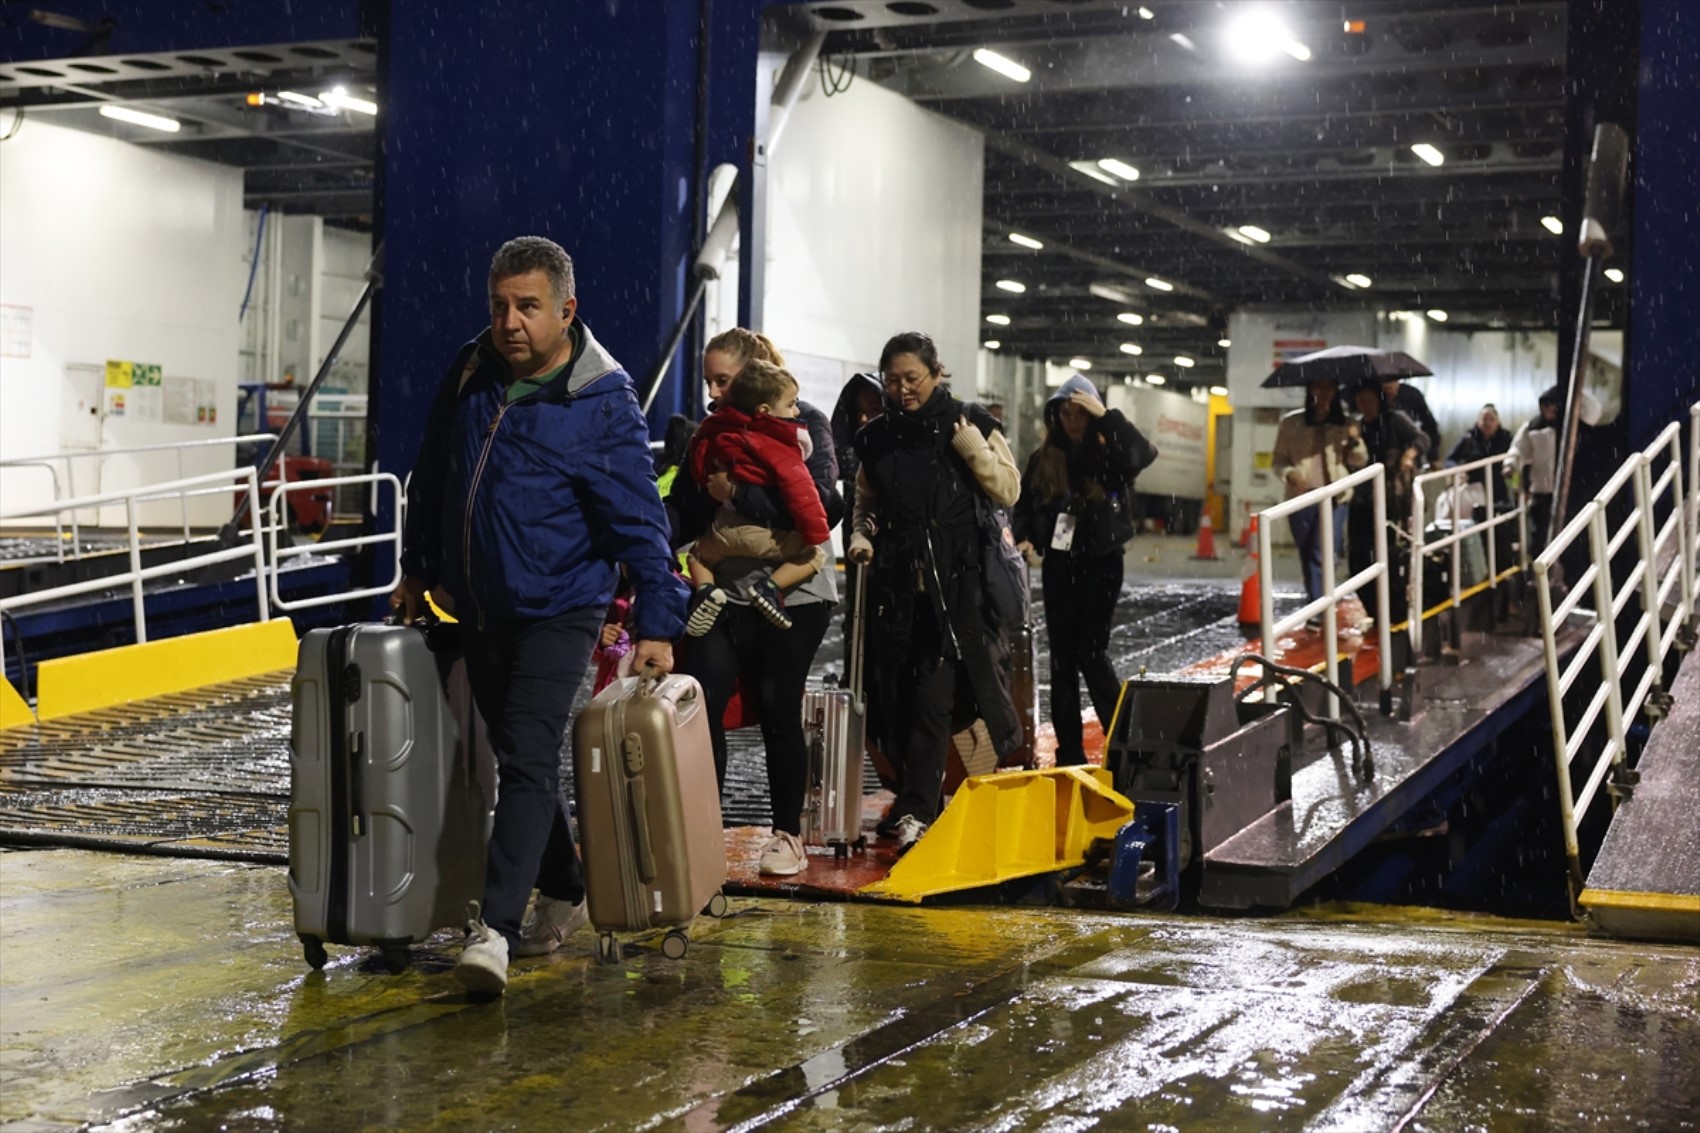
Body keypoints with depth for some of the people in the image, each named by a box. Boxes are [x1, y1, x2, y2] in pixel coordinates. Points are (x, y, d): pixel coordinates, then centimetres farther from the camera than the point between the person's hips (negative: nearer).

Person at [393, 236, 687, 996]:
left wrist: (656, 624, -16)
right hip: (480, 610, 7)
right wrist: (418, 569, 20)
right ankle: (562, 898, 32)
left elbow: (640, 522, -14)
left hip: (557, 611, -6)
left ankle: (494, 928, -17)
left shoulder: (603, 404, -14)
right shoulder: (470, 374, 2)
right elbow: (432, 476, 15)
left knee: (527, 762, -14)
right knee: (518, 761, 16)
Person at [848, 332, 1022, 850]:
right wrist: (862, 536, 1)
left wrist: (973, 448, -15)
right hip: (897, 587, 4)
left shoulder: (969, 423, -1)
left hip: (958, 585, -4)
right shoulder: (876, 437, 10)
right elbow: (865, 503, 21)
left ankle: (916, 809, -9)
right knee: (899, 692, 7)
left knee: (932, 695, -11)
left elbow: (1009, 491, -3)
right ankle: (917, 799, 20)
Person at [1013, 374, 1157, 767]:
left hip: (1101, 563, -4)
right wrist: (1025, 538, -6)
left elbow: (1145, 453, -26)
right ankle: (1069, 752, 12)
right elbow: (1023, 504, 12)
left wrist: (1106, 416, -25)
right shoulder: (1043, 459, 4)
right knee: (1062, 658, 5)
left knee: (1091, 654, -6)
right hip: (1058, 565, 4)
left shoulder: (1109, 454, -6)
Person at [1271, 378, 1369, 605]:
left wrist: (1355, 440, -8)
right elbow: (1278, 461, 4)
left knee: (1323, 556, -13)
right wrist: (1290, 474, -17)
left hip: (1334, 498, -1)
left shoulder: (1345, 423, 7)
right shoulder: (1291, 423, 2)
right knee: (1307, 558, 7)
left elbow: (1360, 462, 12)